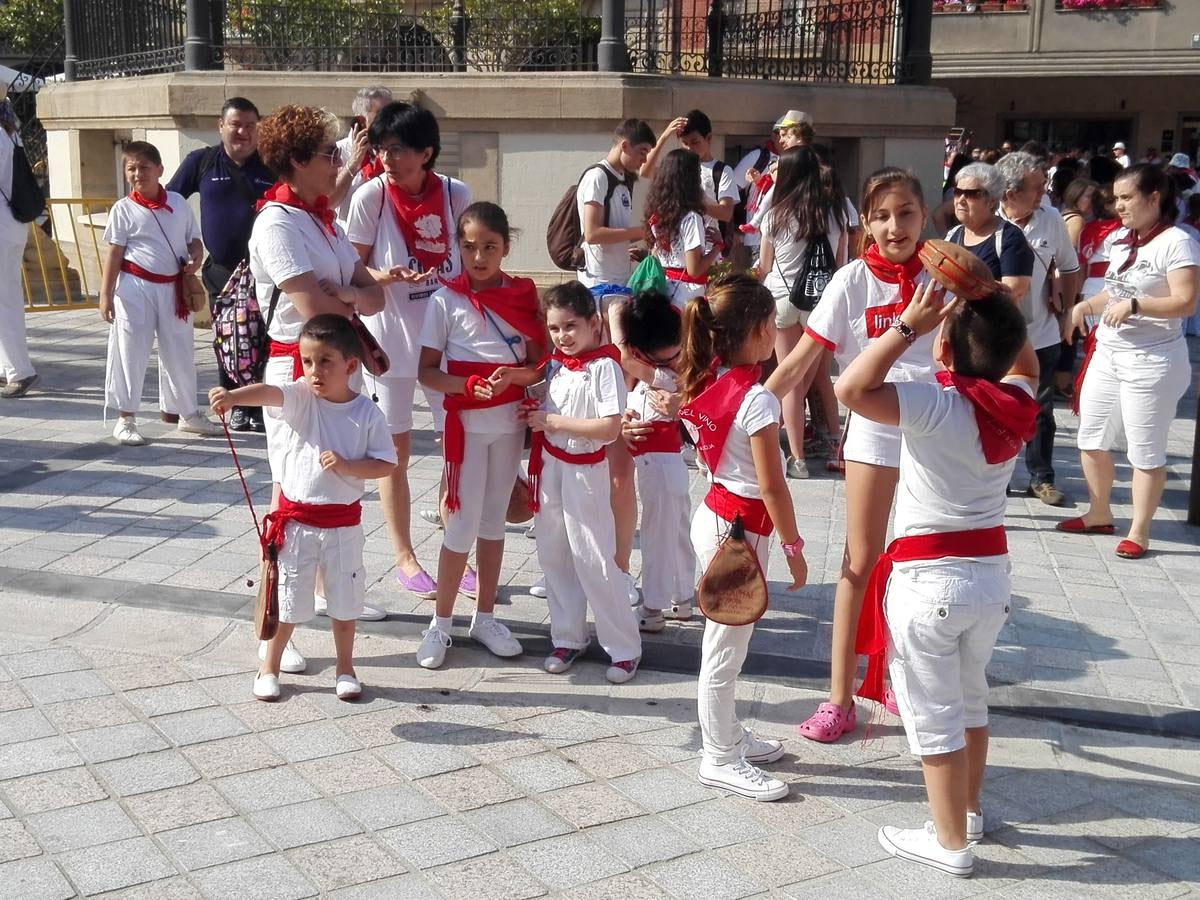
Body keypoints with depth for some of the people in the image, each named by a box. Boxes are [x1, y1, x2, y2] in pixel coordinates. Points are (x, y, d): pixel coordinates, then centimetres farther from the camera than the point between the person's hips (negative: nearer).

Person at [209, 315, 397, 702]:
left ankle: (345, 668, 32)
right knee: (289, 599, 11)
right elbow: (268, 393, -32)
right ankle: (269, 667, 28)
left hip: (343, 522, 1)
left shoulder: (367, 413, -8)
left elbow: (386, 464, -5)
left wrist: (347, 466, -23)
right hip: (296, 519, -1)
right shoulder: (299, 398, -10)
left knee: (344, 599, 14)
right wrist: (233, 395, -52)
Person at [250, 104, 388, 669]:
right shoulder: (277, 222, -14)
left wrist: (347, 293, -16)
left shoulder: (324, 219, 13)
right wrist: (357, 304, -4)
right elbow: (310, 306, -23)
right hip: (296, 369, -8)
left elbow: (373, 296, 6)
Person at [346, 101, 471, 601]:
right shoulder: (370, 196, -10)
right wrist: (384, 276, -24)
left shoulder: (456, 194, -4)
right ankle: (404, 558, 18)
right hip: (391, 334, -2)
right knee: (396, 448, 6)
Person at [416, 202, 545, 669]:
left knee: (494, 519, 12)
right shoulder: (446, 300, -8)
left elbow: (539, 365, 2)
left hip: (510, 420, 3)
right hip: (467, 423, -3)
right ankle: (441, 622, 12)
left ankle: (485, 616, 24)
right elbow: (426, 371, -7)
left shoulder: (523, 295, 1)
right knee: (463, 524, -2)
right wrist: (469, 386, -23)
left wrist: (516, 376, -19)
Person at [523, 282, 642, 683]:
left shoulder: (604, 366, -16)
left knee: (592, 559, -4)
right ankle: (568, 638, 25)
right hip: (550, 465, 7)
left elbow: (610, 428, -23)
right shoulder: (556, 364, 6)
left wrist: (553, 421, -19)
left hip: (584, 470, -7)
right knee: (553, 554, 12)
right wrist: (534, 414, -3)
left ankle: (625, 647, 8)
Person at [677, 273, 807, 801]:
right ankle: (721, 759, 15)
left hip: (715, 514, 9)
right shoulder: (756, 401, -23)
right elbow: (772, 486, -18)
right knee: (726, 648, 3)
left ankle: (727, 734, 34)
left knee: (725, 641, 20)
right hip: (740, 527, -9)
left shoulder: (708, 383, 1)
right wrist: (793, 546, -11)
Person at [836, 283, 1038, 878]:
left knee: (933, 715, 8)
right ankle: (968, 811, 40)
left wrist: (908, 326, -25)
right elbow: (1025, 364, 21)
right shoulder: (1015, 402, -3)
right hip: (992, 573, 7)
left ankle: (951, 844, 18)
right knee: (970, 697, 25)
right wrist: (997, 310, 8)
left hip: (929, 580, -6)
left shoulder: (939, 406, -21)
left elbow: (852, 389, -33)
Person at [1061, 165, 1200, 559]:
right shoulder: (1119, 239, 10)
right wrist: (1086, 305, 4)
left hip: (1152, 359, -8)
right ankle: (1099, 515, 30)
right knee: (1091, 437, 14)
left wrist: (1134, 305, -27)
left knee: (1145, 450, 1)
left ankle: (1139, 531, 11)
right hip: (1107, 352, 8)